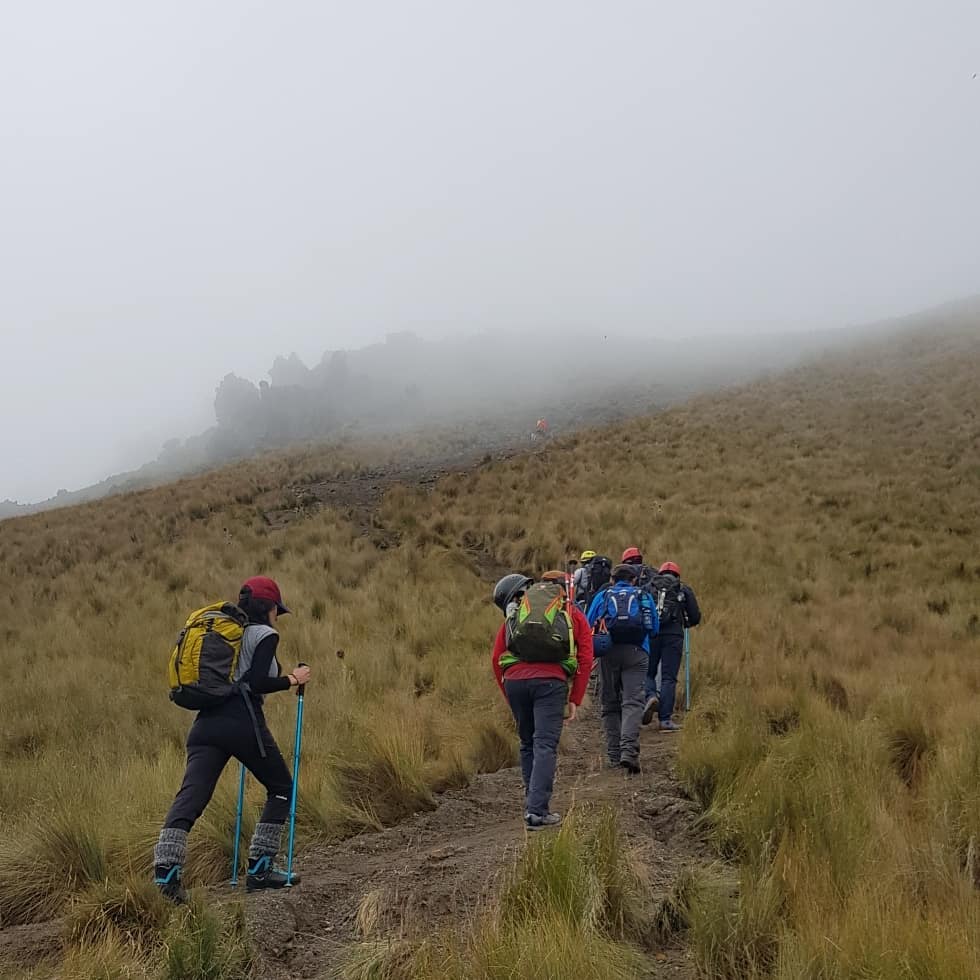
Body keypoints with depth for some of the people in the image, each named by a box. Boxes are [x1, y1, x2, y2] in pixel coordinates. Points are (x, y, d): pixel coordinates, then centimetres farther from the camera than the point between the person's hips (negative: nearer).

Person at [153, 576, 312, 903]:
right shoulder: (264, 635, 1)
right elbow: (257, 683, -13)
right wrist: (293, 679, 1)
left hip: (207, 721, 6)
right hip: (242, 722, -6)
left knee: (191, 794, -5)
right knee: (281, 787, 13)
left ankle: (165, 869, -24)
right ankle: (259, 869, 9)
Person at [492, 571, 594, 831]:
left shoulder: (516, 611, 26)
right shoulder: (572, 613, 21)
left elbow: (496, 658, 19)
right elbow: (585, 659, 12)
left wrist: (508, 696, 24)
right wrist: (575, 700, 14)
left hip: (515, 680, 3)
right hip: (550, 681, -3)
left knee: (527, 745, 17)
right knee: (545, 746, -2)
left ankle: (533, 804, 22)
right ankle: (537, 812, -10)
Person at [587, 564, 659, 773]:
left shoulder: (602, 596, 16)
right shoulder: (645, 596, 17)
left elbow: (587, 627, 10)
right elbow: (654, 630, 20)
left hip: (609, 653, 1)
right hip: (636, 653, -1)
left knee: (610, 704, 11)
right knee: (632, 702, -8)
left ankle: (614, 754, 10)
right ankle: (628, 749, -26)